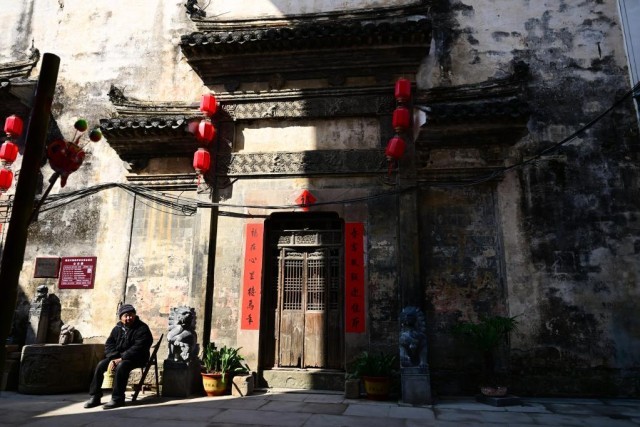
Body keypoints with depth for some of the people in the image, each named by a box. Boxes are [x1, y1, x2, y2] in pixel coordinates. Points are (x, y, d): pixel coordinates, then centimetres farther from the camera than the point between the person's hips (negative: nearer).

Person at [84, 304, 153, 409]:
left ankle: (117, 399, -24)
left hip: (136, 358, -7)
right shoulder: (118, 328, 8)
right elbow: (109, 344, 6)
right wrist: (113, 358, -12)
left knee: (121, 366, -33)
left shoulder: (142, 329, -13)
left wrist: (121, 359, -25)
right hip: (117, 357, 7)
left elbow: (137, 348, -21)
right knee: (101, 365, -13)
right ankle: (95, 397, -4)